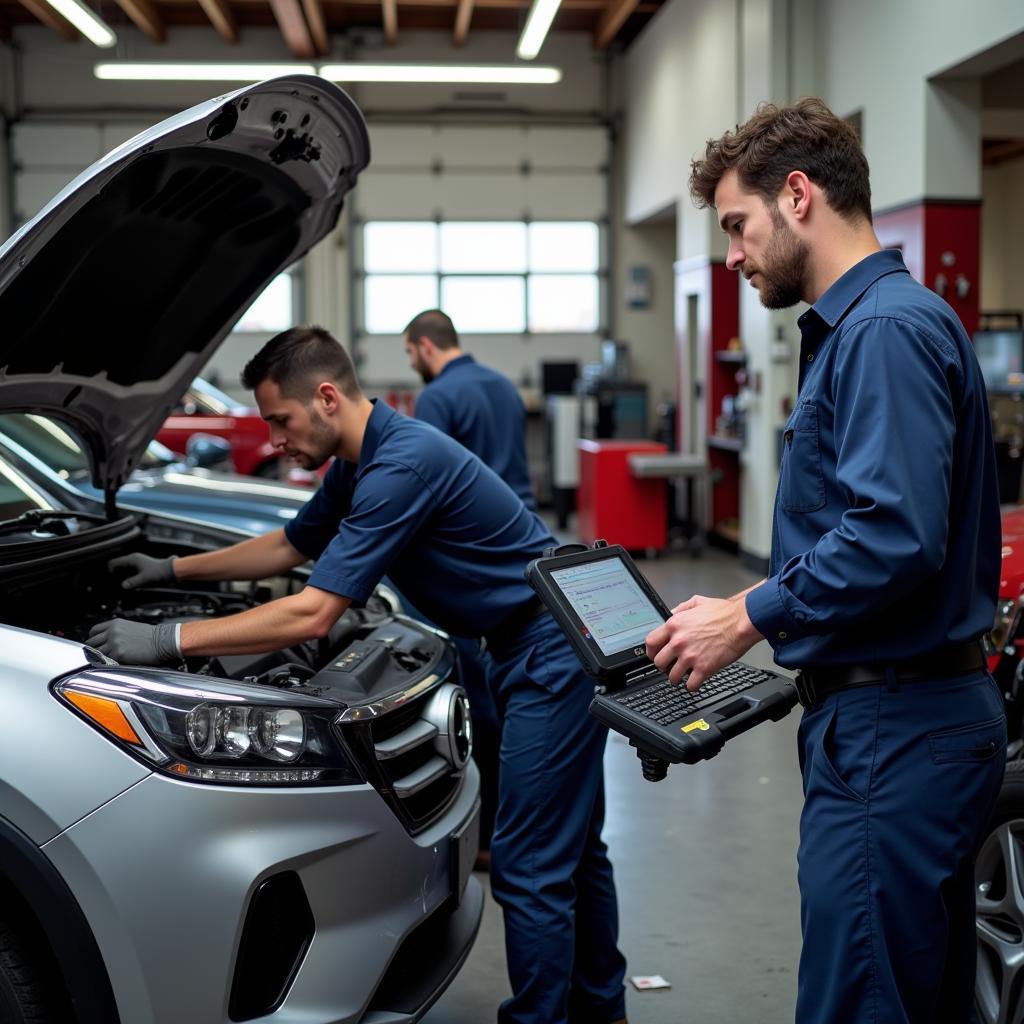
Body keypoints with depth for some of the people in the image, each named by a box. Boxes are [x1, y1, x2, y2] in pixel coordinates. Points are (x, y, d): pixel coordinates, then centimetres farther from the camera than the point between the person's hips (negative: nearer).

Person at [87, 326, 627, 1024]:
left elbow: (314, 614, -27)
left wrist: (167, 640, -23)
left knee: (530, 868, -5)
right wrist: (175, 569, 24)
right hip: (548, 651, 11)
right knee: (571, 847, 20)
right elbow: (291, 546, 25)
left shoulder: (402, 463, -25)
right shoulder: (358, 463, 7)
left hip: (553, 652, -11)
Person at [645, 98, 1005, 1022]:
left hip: (891, 732, -11)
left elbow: (895, 538, -26)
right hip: (912, 714, 11)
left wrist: (748, 617, -15)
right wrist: (759, 610, 12)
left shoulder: (888, 329, -16)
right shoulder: (856, 326, 17)